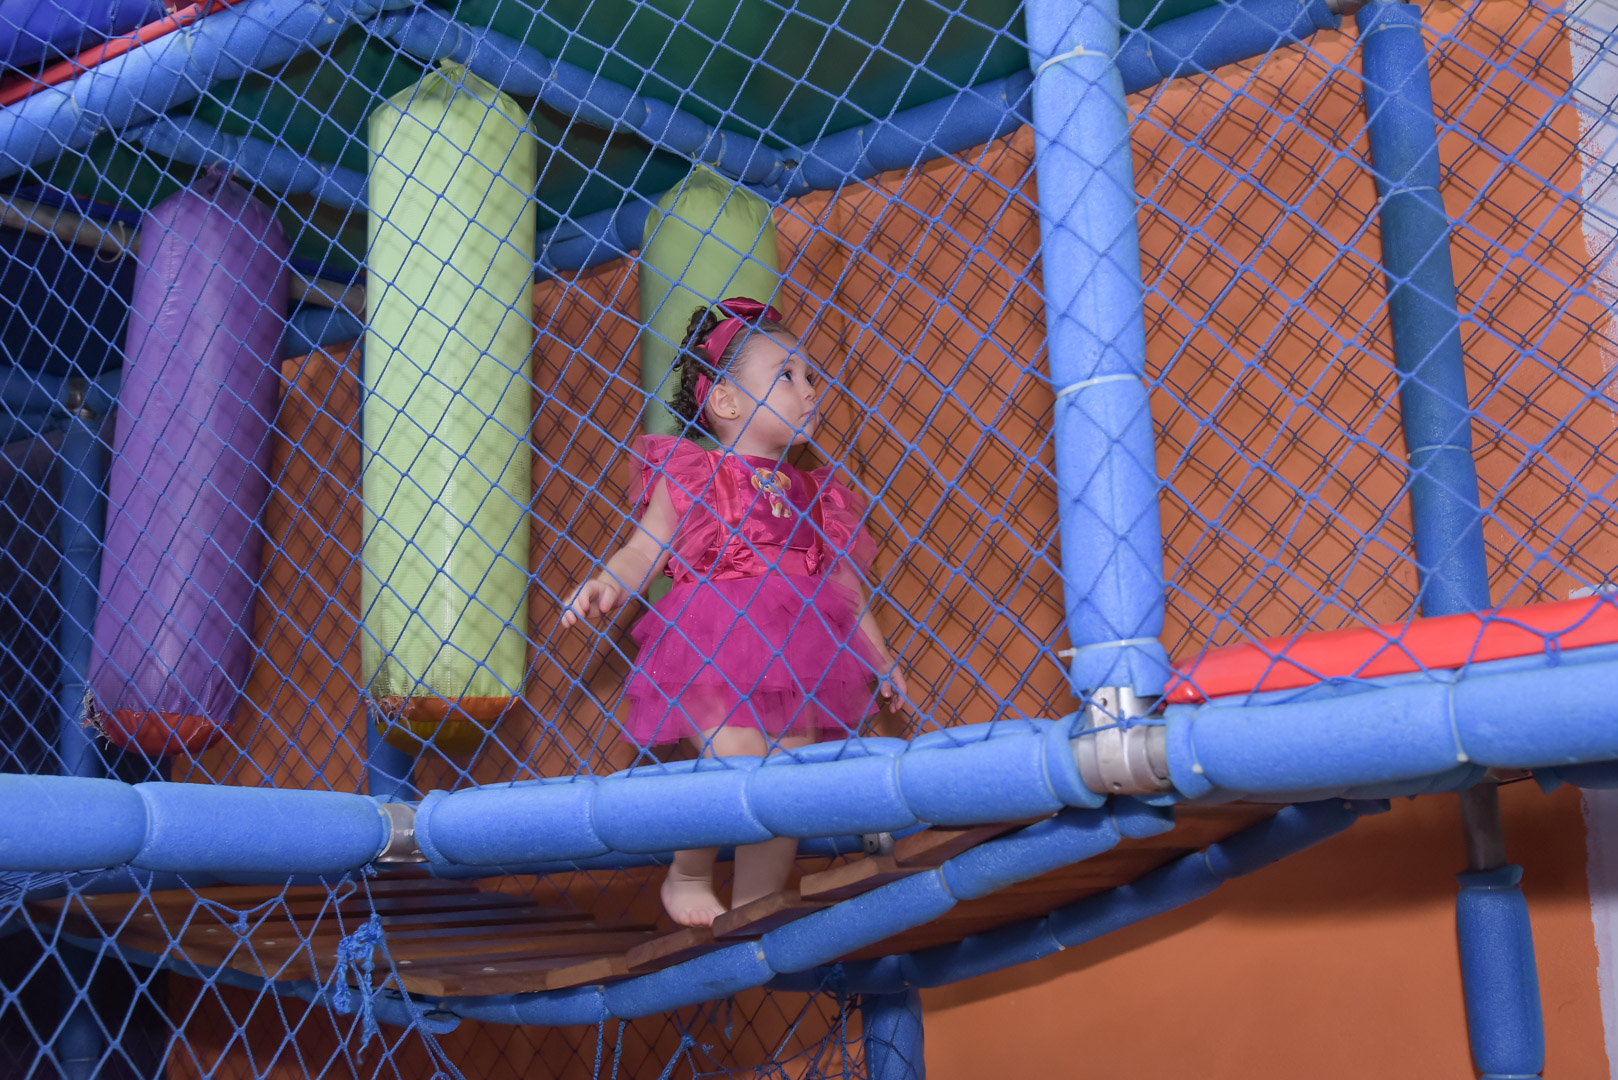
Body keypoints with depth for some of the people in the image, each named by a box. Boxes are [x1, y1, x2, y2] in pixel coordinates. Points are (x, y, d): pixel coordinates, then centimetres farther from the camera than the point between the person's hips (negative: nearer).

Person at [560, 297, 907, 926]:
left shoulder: (814, 492, 19)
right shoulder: (688, 474, 5)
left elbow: (843, 581, 22)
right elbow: (644, 551, 0)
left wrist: (880, 660, 20)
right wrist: (606, 588, -21)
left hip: (794, 655, 5)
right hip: (712, 648, -5)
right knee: (737, 762, -21)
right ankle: (686, 876, 5)